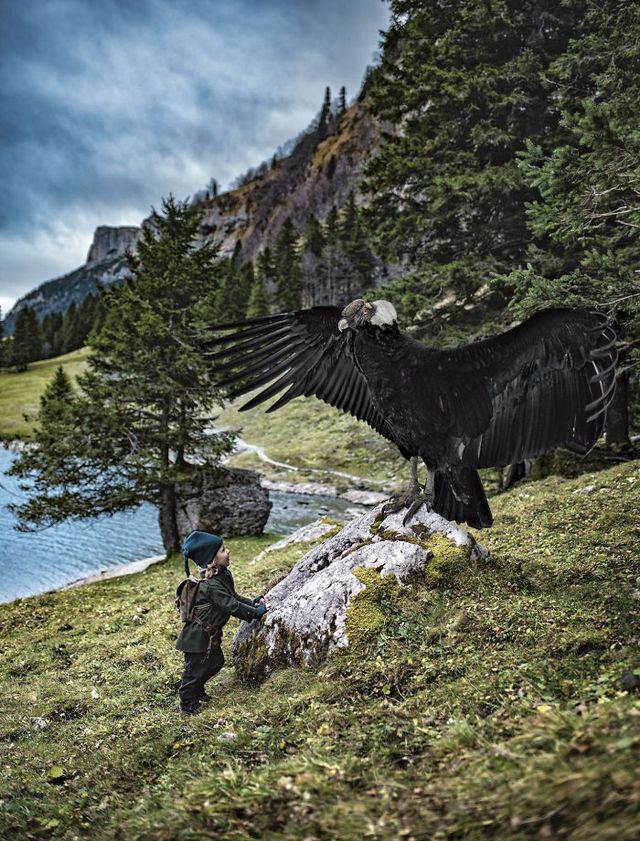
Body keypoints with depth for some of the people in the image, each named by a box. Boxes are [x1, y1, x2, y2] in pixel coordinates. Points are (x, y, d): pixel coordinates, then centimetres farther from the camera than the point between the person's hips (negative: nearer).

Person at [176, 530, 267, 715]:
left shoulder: (224, 575, 0)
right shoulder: (211, 585, -32)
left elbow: (233, 597, 12)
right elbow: (232, 606, -29)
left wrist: (251, 602, -2)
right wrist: (256, 613, -20)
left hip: (210, 634, 10)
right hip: (198, 636, -10)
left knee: (215, 662, 23)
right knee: (195, 668, 8)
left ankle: (197, 691, 45)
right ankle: (188, 703, 30)